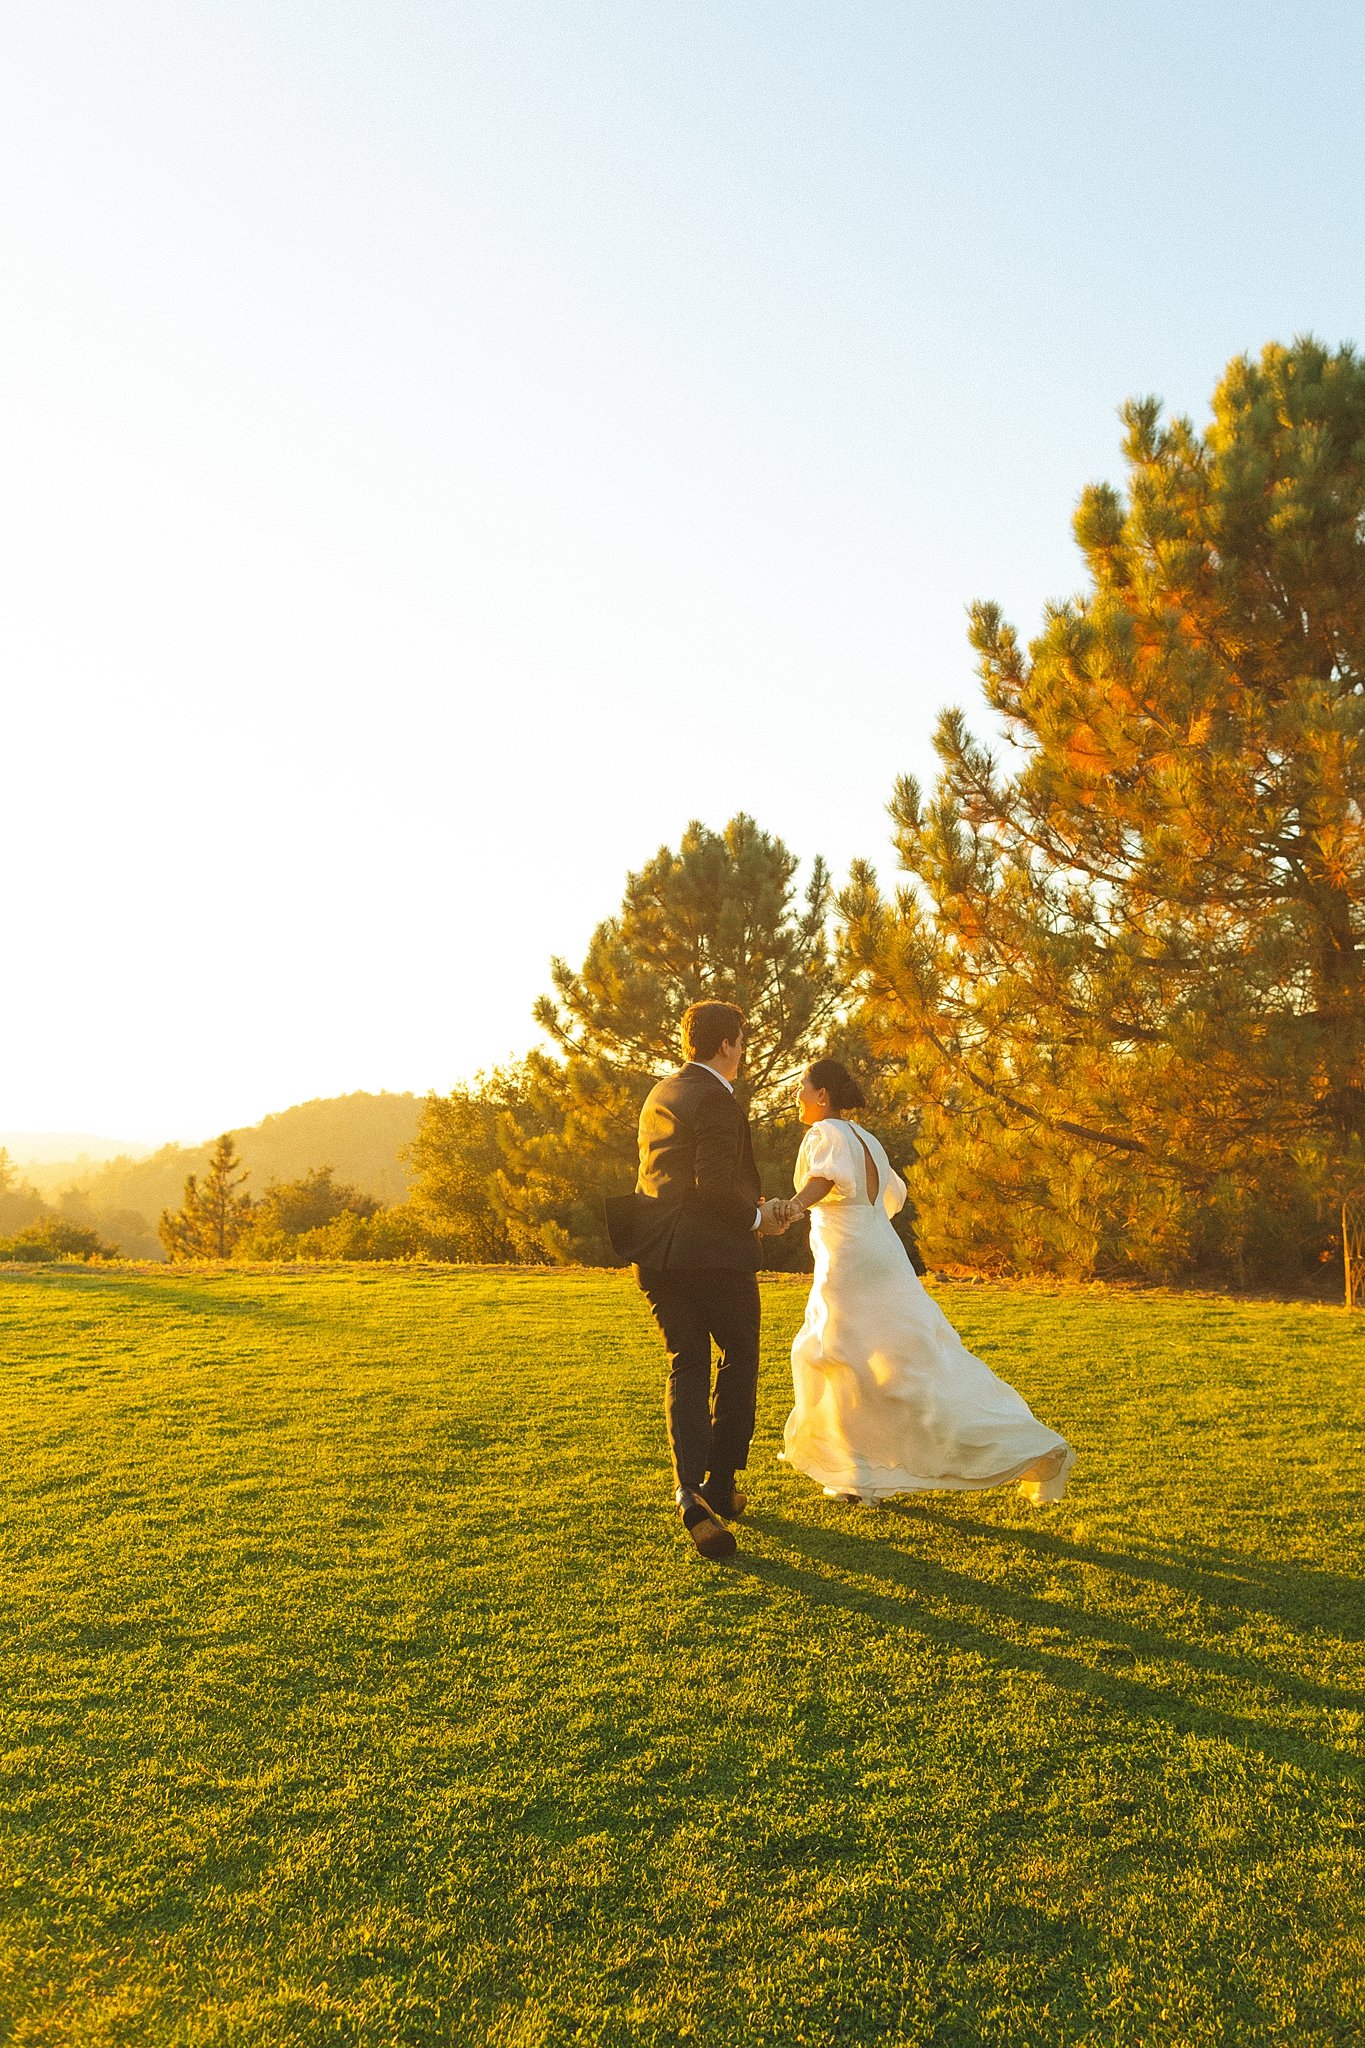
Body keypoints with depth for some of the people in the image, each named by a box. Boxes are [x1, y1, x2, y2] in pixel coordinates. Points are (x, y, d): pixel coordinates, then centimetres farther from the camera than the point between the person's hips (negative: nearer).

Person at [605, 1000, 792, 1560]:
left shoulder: (659, 1095, 14)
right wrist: (756, 1217, -5)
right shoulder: (716, 1099, -13)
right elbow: (714, 1184, -22)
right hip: (714, 1252, -7)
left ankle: (690, 1492, -6)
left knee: (685, 1368, 9)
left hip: (659, 1255, 7)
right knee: (739, 1361, 12)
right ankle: (719, 1486, 17)